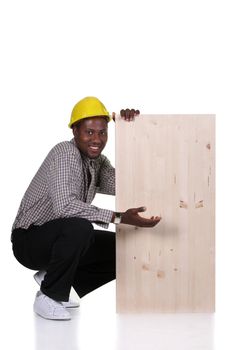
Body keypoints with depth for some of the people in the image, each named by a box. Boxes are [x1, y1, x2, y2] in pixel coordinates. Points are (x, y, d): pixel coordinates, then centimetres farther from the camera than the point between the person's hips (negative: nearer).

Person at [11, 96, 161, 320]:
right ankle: (49, 297, -15)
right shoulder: (65, 153, -23)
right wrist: (118, 218, -42)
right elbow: (64, 205, -37)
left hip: (60, 240, 8)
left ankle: (52, 277, 10)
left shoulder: (98, 160, 4)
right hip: (30, 240, -8)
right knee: (79, 228, -37)